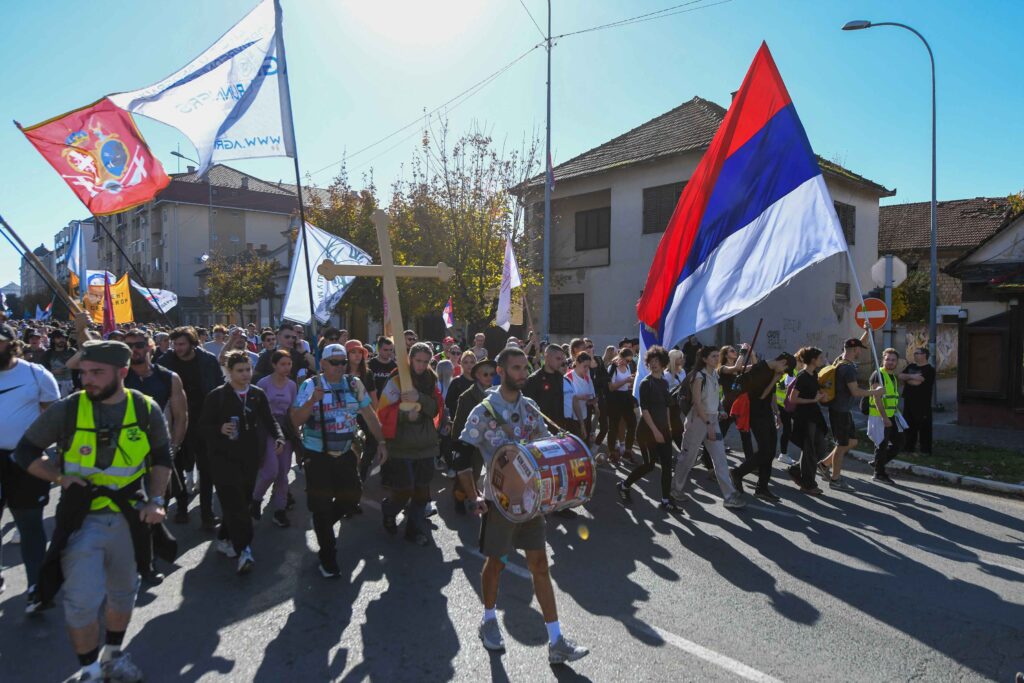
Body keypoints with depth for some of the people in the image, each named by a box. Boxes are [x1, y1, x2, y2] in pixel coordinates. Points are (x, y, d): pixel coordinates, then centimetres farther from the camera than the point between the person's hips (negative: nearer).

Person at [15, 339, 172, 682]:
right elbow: (25, 452, 3)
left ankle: (114, 655, 41)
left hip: (130, 516, 2)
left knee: (124, 592, 18)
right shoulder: (66, 409, -10)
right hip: (82, 517, -2)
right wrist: (62, 476, -12)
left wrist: (156, 500, -4)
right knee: (83, 602, -2)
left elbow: (162, 458, 7)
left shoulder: (146, 410, -6)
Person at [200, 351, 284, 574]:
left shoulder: (258, 394, 6)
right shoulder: (217, 395, -6)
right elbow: (203, 425, -2)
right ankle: (244, 550, -13)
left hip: (250, 457, 5)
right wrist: (220, 429, -22)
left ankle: (224, 539, 32)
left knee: (244, 502, 12)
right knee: (234, 503, -13)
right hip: (224, 458, -5)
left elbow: (269, 420, 7)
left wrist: (278, 437, -11)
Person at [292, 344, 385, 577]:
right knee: (322, 504, 2)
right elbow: (296, 421, -15)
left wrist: (381, 441, 4)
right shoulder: (311, 385, -10)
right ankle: (327, 559, 17)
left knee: (351, 495, 10)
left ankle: (323, 527, 39)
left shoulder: (354, 385, 1)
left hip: (345, 453, 4)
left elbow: (369, 414, 8)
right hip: (318, 455, -4)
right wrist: (312, 400, -31)